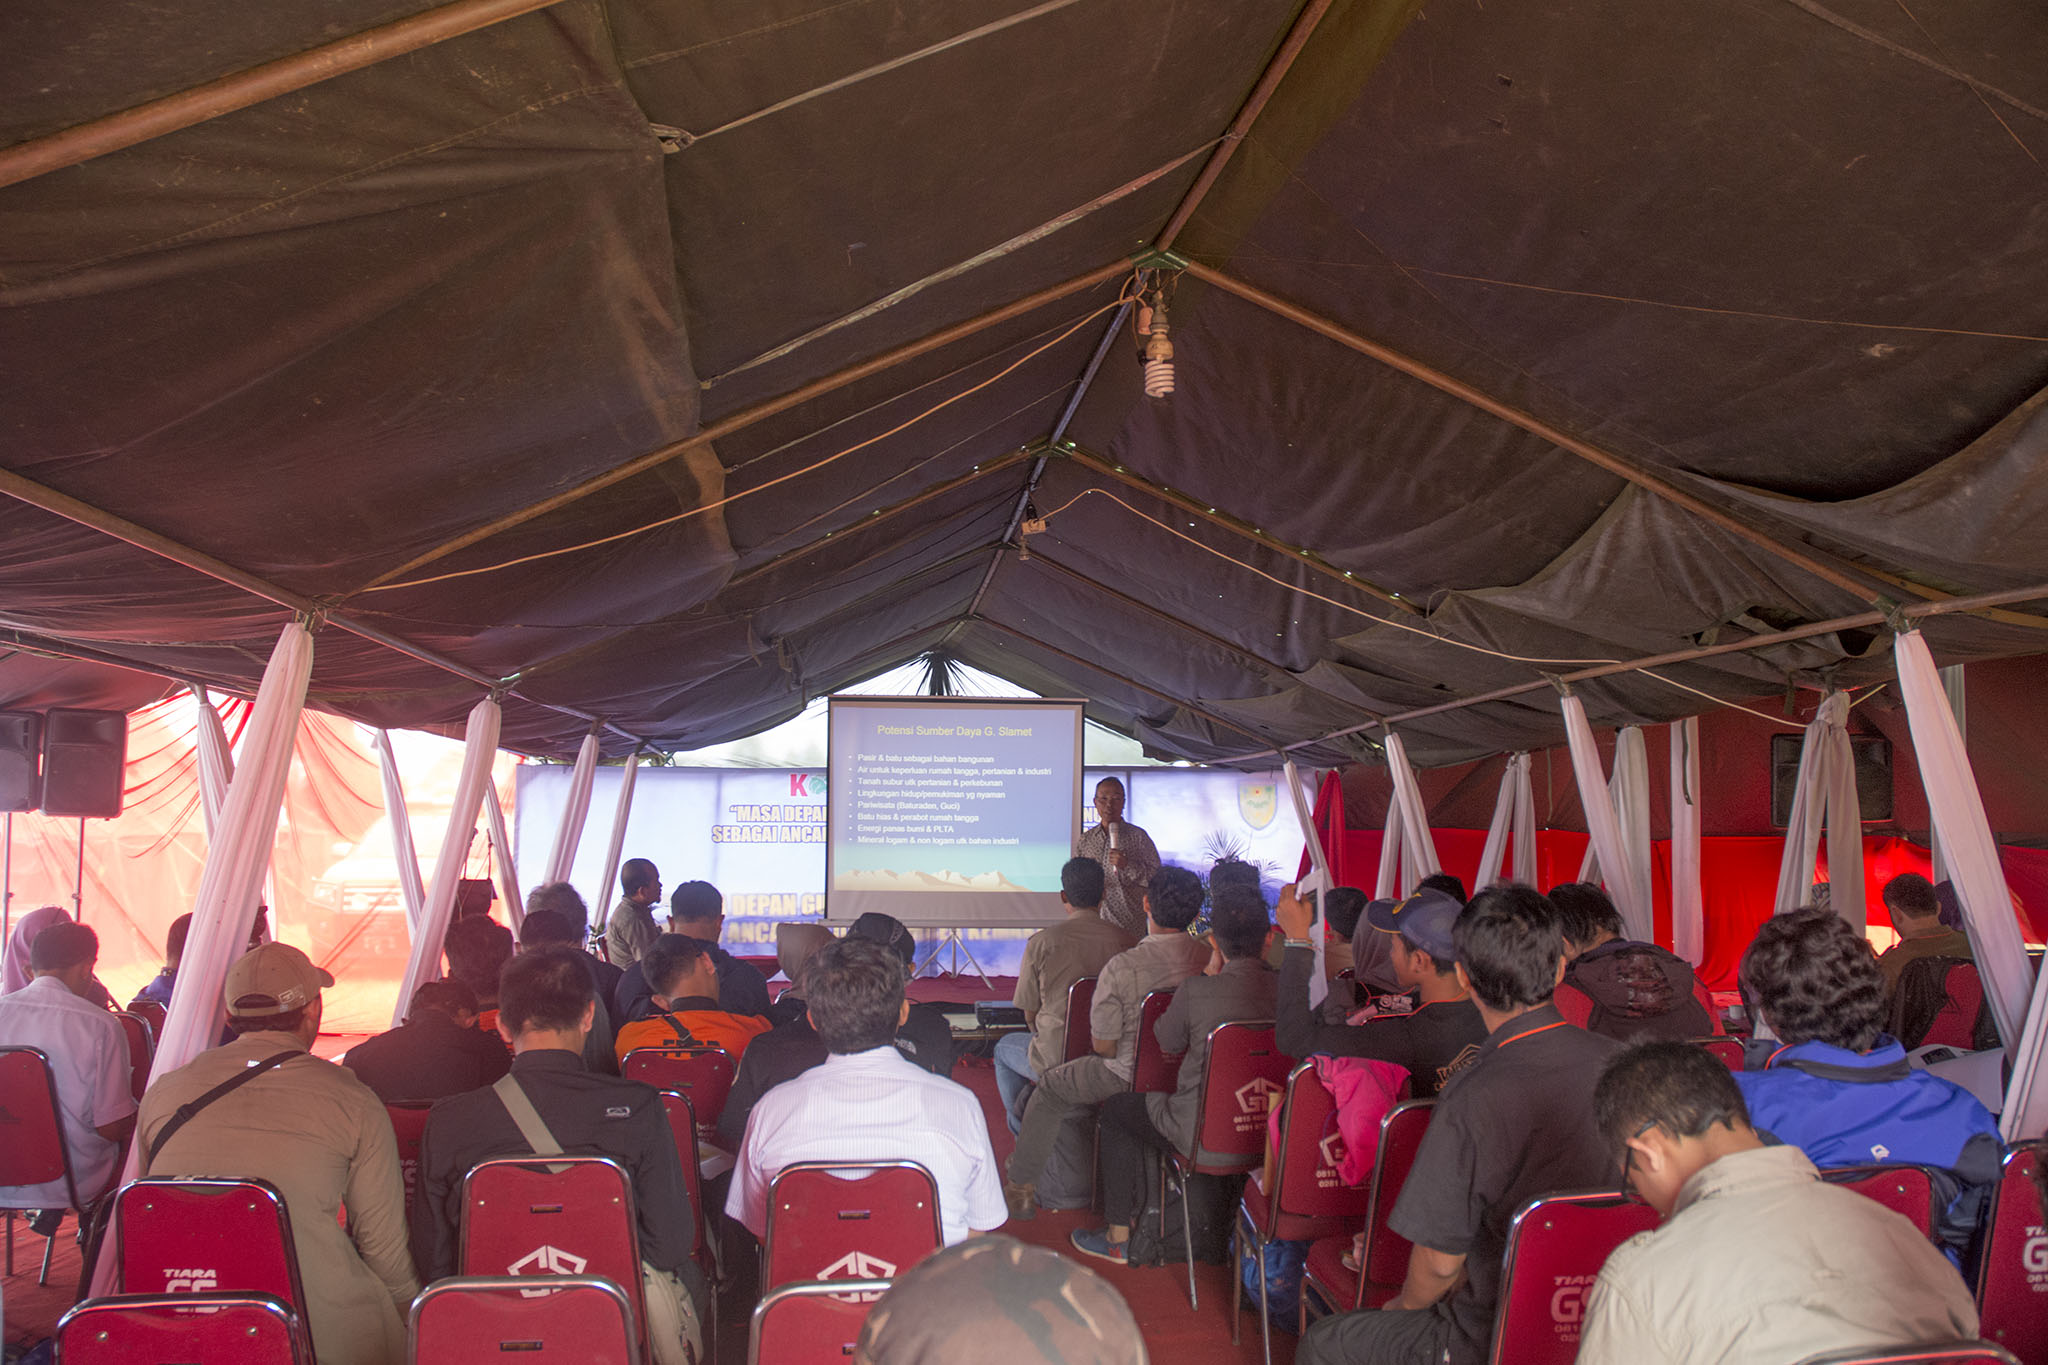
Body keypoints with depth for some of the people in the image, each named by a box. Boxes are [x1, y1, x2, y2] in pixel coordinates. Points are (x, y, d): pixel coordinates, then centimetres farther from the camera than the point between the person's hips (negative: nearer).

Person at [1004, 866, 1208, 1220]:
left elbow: (1104, 1046, -16)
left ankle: (1022, 1189, 25)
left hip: (1130, 1078, -6)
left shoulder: (1122, 968, -27)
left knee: (1048, 1089, 18)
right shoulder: (1209, 958, -13)